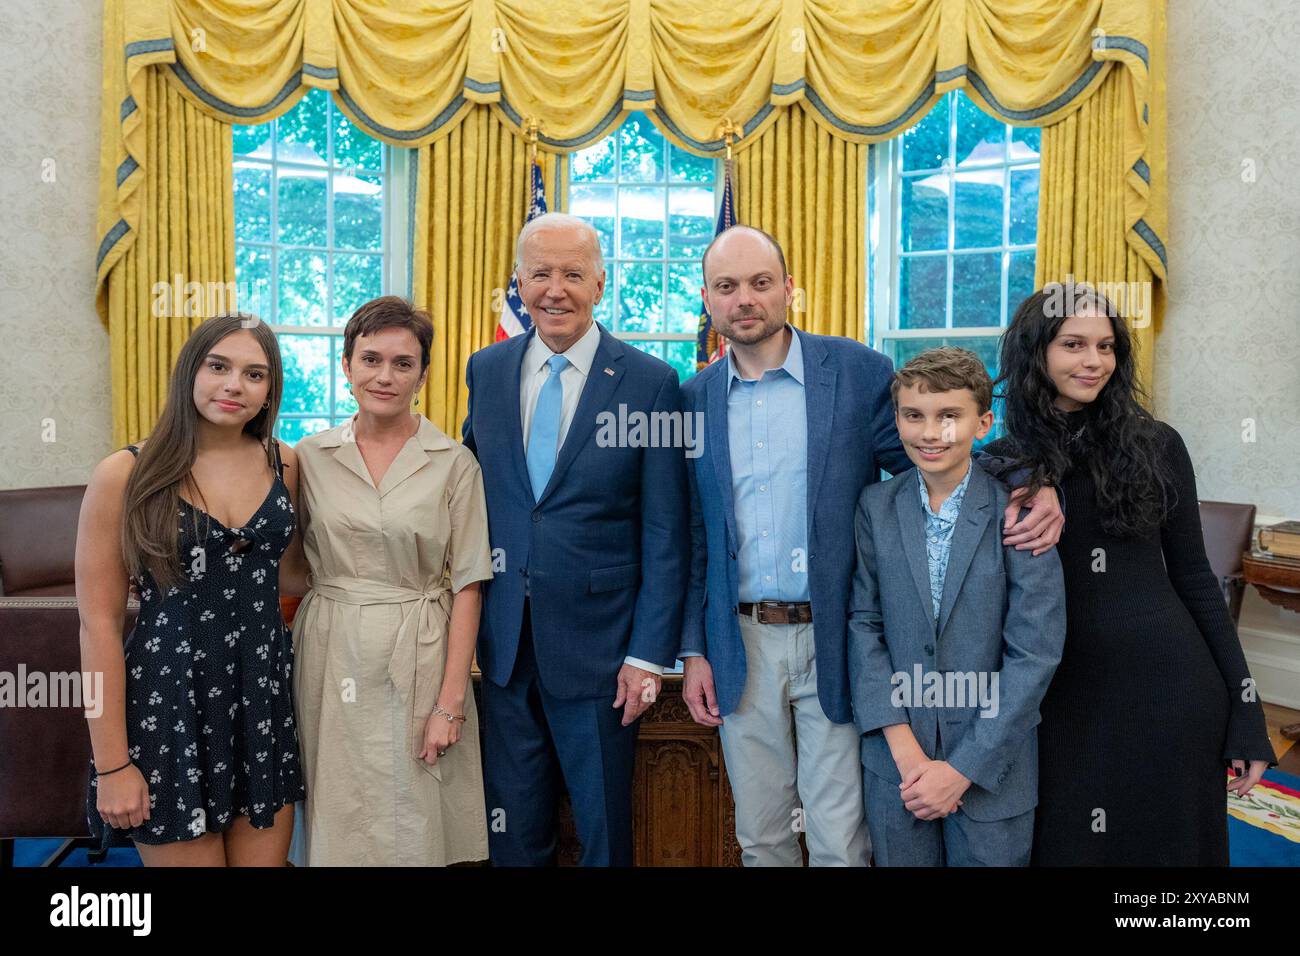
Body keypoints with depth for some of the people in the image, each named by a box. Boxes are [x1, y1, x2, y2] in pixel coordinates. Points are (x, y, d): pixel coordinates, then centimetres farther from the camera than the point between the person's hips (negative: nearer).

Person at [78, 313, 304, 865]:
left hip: (266, 696, 4)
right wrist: (113, 763, -9)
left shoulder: (285, 465, 2)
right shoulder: (125, 474, -9)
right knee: (186, 852, 10)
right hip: (170, 700, -3)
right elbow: (99, 621, -8)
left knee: (265, 859, 12)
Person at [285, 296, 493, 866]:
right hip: (331, 656, 2)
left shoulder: (455, 464, -4)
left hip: (418, 659, -2)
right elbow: (291, 565, 11)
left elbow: (466, 586, -5)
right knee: (336, 825, 11)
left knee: (413, 826, 7)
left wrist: (451, 702, -10)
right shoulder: (310, 457, 3)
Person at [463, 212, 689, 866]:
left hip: (598, 647, -3)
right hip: (503, 642, 4)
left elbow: (664, 536, -7)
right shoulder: (486, 370, 5)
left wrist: (650, 654, -10)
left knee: (604, 835, 14)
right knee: (511, 835, 18)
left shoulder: (649, 382, -7)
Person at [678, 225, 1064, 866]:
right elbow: (692, 539, 7)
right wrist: (692, 650, 5)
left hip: (835, 642, -2)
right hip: (741, 647, 3)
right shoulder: (694, 399, 4)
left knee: (839, 840, 8)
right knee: (760, 836, 17)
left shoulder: (857, 370, -4)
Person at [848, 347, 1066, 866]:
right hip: (893, 760, 2)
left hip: (992, 765, -2)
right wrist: (903, 746, -11)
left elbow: (1035, 654, -12)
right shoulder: (875, 507, -2)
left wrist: (963, 767, -13)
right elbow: (863, 623, -3)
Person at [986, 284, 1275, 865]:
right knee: (1063, 845, 13)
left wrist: (1246, 712, 3)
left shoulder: (1156, 445, 0)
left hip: (1171, 686, 0)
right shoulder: (1005, 464, 0)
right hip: (1059, 697, 0)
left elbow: (1193, 576, 4)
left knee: (1169, 843, 14)